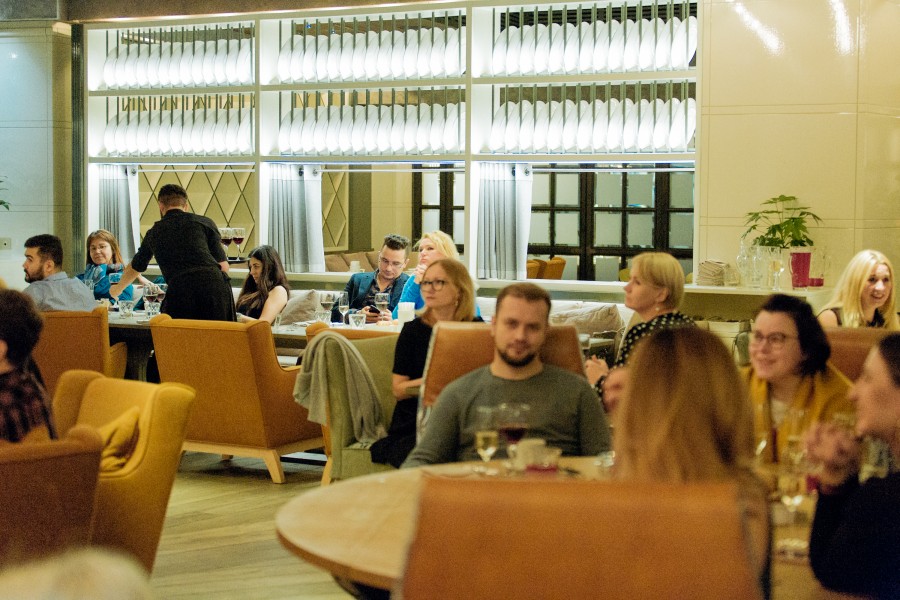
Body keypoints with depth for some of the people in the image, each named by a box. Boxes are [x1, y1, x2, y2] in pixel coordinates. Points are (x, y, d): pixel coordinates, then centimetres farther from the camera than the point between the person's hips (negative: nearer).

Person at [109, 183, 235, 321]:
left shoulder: (154, 233, 25)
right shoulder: (204, 222, 17)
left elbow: (135, 267, 43)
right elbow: (224, 266, 14)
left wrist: (118, 289, 62)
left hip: (179, 292, 1)